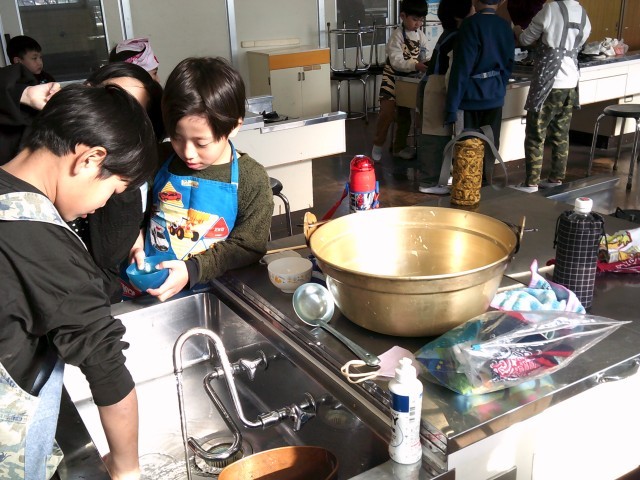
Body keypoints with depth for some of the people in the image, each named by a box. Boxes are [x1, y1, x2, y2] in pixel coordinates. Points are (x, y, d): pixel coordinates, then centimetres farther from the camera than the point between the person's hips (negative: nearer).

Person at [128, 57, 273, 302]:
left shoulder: (252, 179, -6)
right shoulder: (159, 162, 2)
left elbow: (248, 247, -6)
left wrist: (192, 270, -16)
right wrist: (135, 241, -2)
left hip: (211, 290, -2)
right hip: (150, 287, 3)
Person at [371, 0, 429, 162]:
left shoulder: (421, 36, 1)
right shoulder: (397, 36, -18)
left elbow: (423, 57, 4)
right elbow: (396, 61, -26)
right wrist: (416, 66, -39)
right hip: (393, 77, -6)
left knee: (405, 114, 12)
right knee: (387, 112, -15)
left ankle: (399, 147, 25)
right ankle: (378, 144, 2)